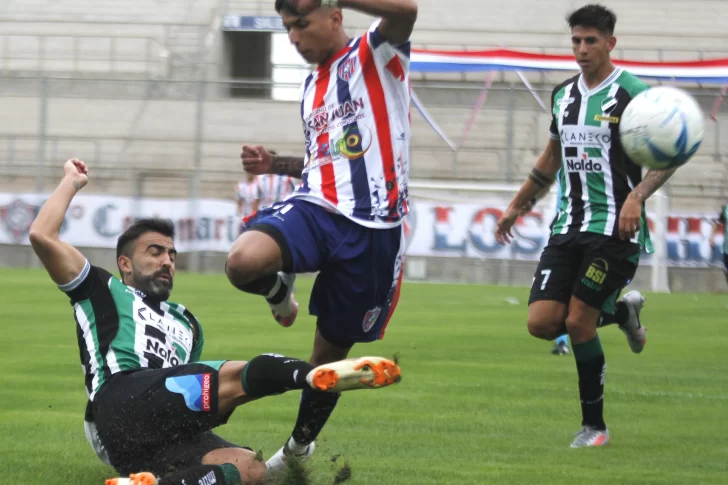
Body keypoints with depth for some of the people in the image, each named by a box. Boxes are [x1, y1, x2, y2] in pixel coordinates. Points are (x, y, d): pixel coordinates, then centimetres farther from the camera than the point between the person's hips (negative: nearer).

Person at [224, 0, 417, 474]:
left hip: (374, 229, -4)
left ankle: (301, 446, 32)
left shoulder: (376, 55, -2)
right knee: (244, 262, -29)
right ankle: (280, 294, 7)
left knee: (331, 352, 8)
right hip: (316, 207, 4)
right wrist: (275, 164, 14)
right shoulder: (311, 87, 20)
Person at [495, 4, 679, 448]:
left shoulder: (632, 93, -7)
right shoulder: (563, 95, 12)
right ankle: (621, 312, 23)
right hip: (569, 227, 6)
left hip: (615, 228, -6)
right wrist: (517, 206, 29)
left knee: (578, 323, -11)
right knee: (541, 323, -6)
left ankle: (594, 425, 6)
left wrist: (637, 195, -25)